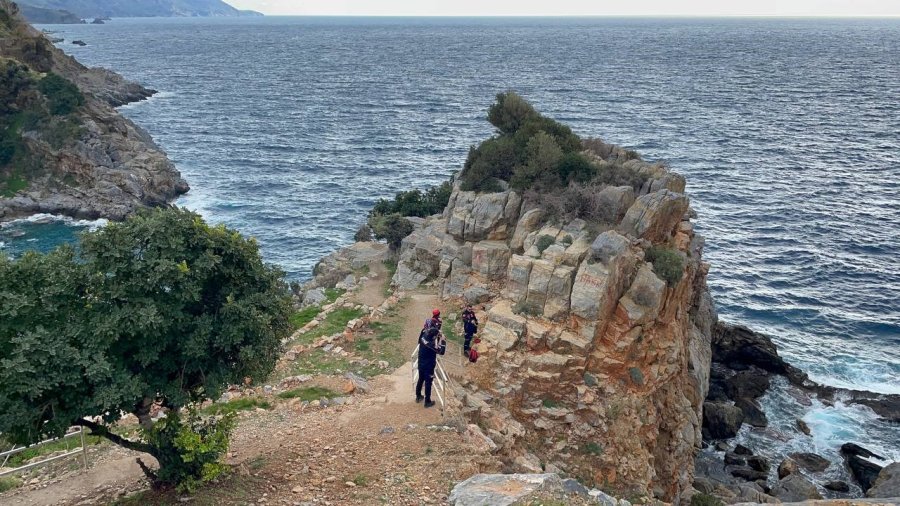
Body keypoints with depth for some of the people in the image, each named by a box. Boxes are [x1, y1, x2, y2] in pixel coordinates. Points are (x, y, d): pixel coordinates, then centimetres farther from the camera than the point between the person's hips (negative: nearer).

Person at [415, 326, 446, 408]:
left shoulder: (423, 337, -11)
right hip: (428, 366, -7)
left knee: (420, 380, 25)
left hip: (421, 364, 7)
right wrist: (443, 341, -17)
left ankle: (418, 397, 41)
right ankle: (427, 402, 21)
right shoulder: (432, 344, -33)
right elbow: (441, 352, -25)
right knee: (428, 383, 8)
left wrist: (438, 338, -1)